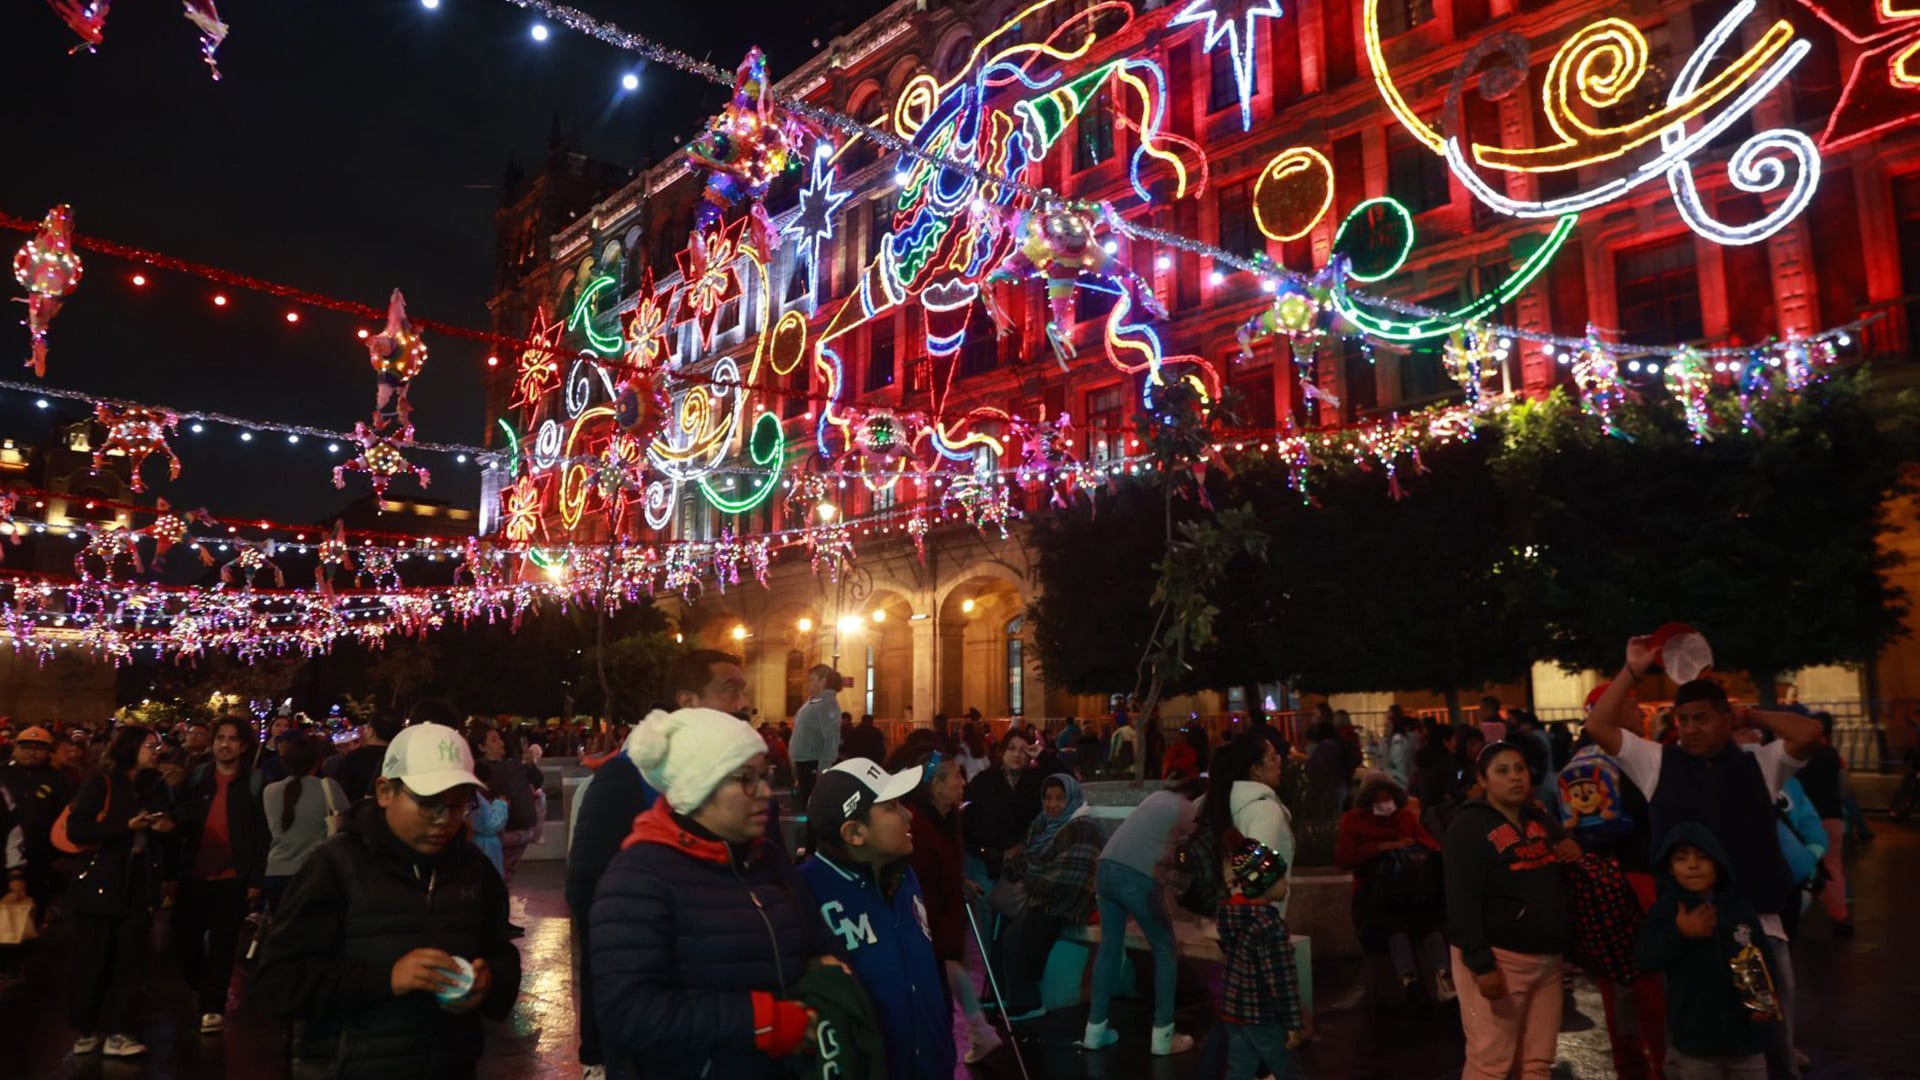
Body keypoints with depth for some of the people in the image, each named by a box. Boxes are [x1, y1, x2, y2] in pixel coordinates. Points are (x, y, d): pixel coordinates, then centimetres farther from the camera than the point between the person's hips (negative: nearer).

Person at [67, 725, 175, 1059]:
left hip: (139, 883, 4)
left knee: (131, 959, 1)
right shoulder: (101, 783, -6)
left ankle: (117, 1033, 6)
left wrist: (165, 827, 0)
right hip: (99, 882, -4)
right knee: (93, 960, 4)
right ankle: (84, 1031, 19)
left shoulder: (155, 786, 10)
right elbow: (76, 830, -13)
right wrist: (127, 825, -18)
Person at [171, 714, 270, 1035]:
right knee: (186, 936, 11)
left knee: (222, 944, 3)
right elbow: (181, 821, 4)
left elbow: (262, 835, -4)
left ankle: (212, 1007, 13)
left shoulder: (254, 782, -3)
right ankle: (199, 989, 37)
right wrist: (173, 870, -6)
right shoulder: (196, 777, 5)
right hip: (194, 875, 3)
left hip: (233, 878, -3)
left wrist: (256, 879, -8)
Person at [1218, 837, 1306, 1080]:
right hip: (1262, 1016, -7)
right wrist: (1293, 1023, -15)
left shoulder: (1229, 911, 0)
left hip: (1232, 1009, 7)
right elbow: (1281, 979, -23)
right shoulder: (1270, 924, -24)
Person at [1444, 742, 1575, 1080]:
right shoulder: (1470, 826, -10)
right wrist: (1482, 963, -23)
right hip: (1498, 956, -7)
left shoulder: (1542, 820, 14)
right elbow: (1462, 902, -16)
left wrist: (1576, 847, 4)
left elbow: (1559, 885, 27)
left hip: (1546, 957, 7)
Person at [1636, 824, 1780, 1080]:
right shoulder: (1664, 911, -6)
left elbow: (1764, 961, 9)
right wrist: (1679, 933, -28)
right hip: (1694, 1036, -2)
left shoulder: (1741, 910, 2)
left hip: (1745, 1033, 3)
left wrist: (1769, 1002, -6)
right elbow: (1645, 959, -15)